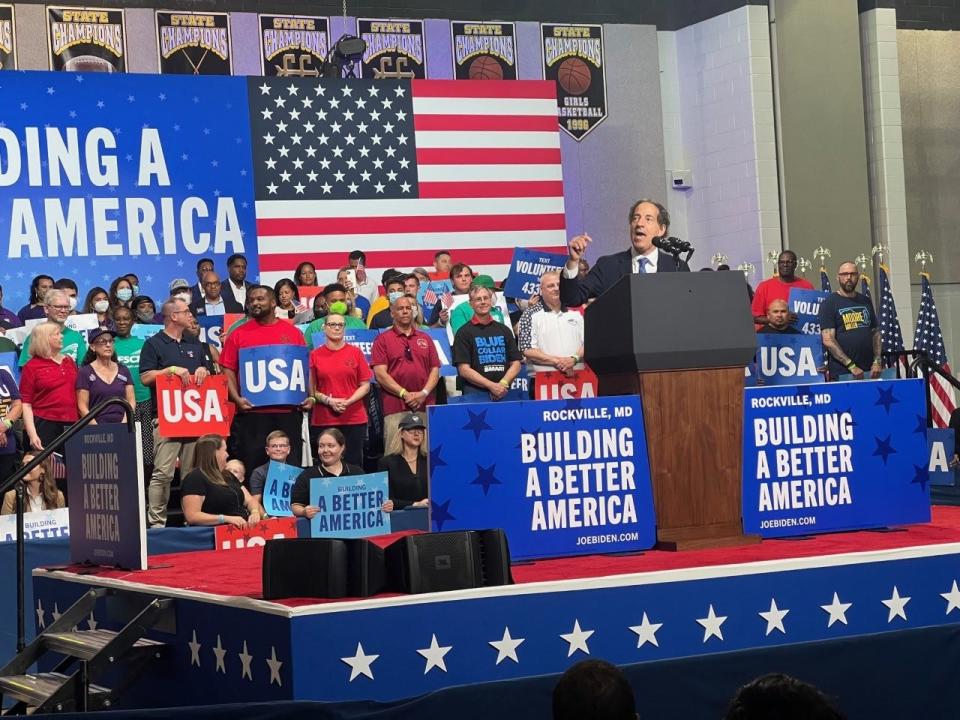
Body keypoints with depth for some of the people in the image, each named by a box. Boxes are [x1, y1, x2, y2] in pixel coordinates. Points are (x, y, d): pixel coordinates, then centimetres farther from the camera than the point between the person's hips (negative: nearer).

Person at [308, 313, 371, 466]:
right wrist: (329, 401, -12)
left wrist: (348, 402, -10)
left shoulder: (355, 352, 7)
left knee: (353, 464, -1)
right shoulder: (315, 355, 6)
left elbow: (365, 386, 5)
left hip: (354, 419, 0)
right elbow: (311, 390, 5)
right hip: (323, 419, 0)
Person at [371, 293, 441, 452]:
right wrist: (404, 394, -10)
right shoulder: (383, 339, 6)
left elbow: (435, 370, 13)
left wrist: (424, 393, -5)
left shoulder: (425, 339, 18)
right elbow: (380, 373, -2)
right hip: (395, 407, -3)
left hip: (425, 406, 3)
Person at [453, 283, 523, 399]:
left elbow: (516, 364, 11)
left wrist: (503, 383, -8)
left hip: (503, 393, 3)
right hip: (475, 392, -3)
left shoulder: (504, 330, 15)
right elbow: (463, 369, -6)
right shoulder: (464, 332, 2)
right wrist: (492, 385, -16)